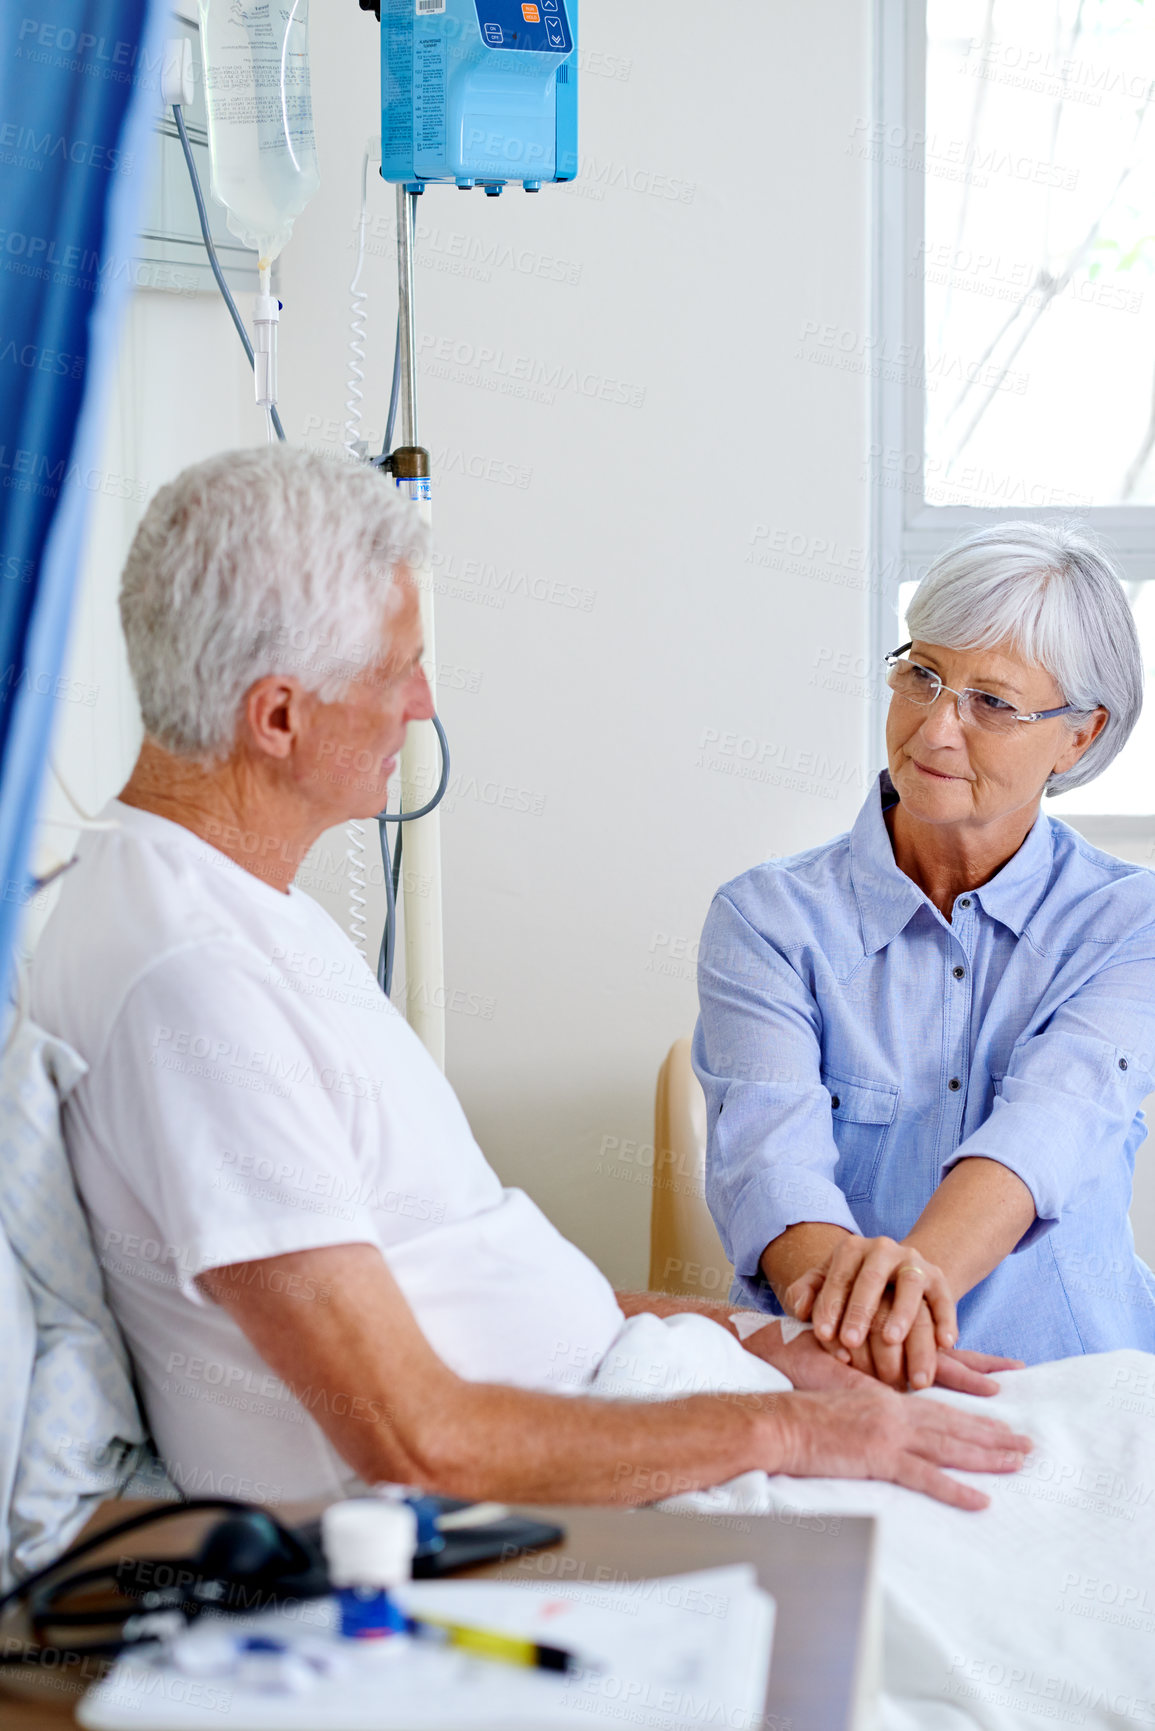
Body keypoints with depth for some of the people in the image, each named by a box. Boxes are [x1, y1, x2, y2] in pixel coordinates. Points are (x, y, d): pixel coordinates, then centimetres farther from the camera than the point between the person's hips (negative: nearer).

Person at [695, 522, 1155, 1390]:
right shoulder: (768, 919, 3)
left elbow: (1051, 1123, -16)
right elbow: (771, 1148, -14)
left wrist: (915, 1267, -36)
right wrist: (848, 1283, -36)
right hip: (832, 1394, 0)